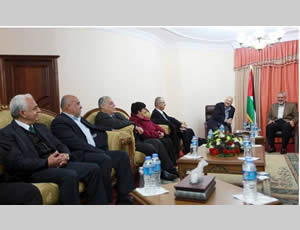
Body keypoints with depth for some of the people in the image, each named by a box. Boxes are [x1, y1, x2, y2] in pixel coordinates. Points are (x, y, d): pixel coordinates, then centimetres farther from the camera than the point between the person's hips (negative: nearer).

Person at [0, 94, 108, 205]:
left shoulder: (41, 127, 21)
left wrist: (66, 155, -4)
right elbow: (16, 162, -15)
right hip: (35, 171, -7)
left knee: (93, 169, -11)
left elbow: (60, 146, 20)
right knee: (70, 175, -34)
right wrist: (47, 163, -20)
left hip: (59, 164, 7)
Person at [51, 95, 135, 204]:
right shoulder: (59, 122, -6)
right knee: (105, 160, -32)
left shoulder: (80, 119, 23)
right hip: (79, 156, -9)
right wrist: (99, 151, -17)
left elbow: (96, 130, 27)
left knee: (122, 155, -5)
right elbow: (76, 143, -16)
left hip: (95, 151, 9)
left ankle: (124, 198, -6)